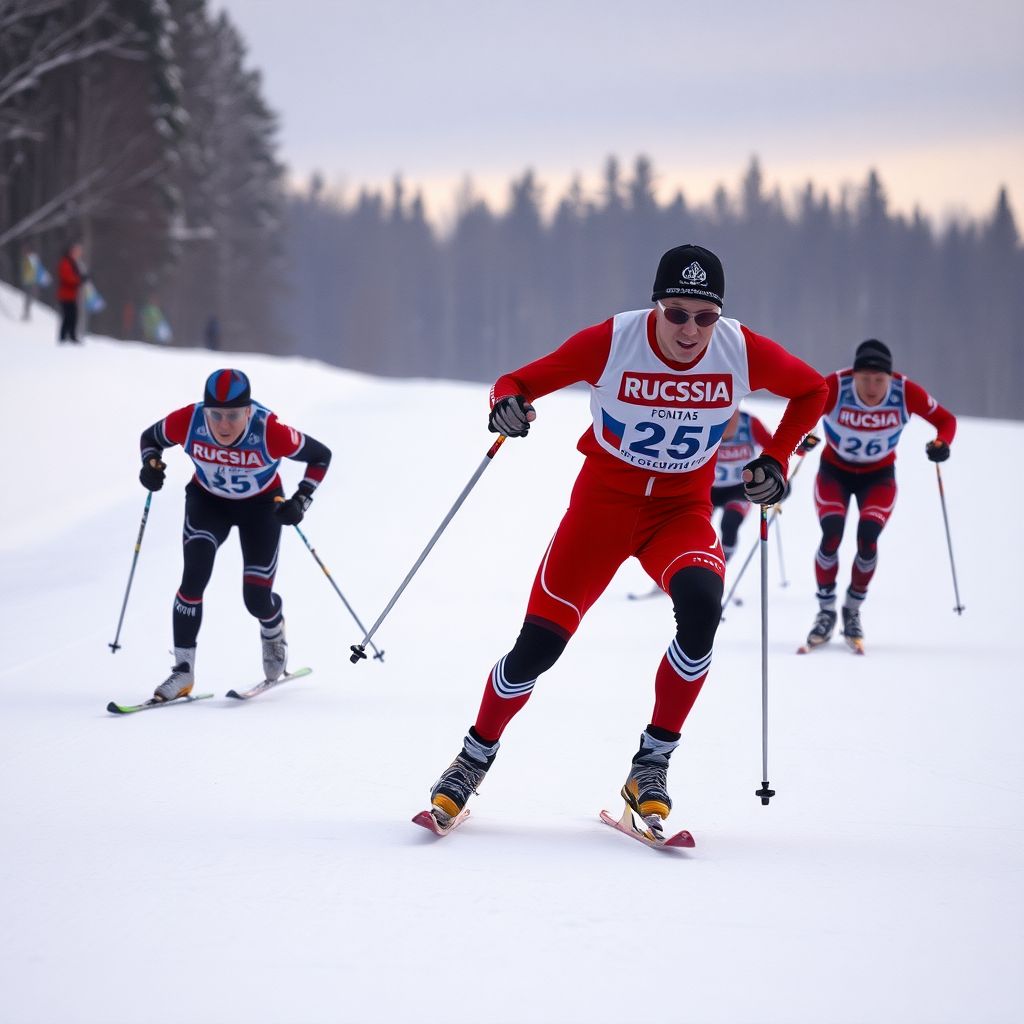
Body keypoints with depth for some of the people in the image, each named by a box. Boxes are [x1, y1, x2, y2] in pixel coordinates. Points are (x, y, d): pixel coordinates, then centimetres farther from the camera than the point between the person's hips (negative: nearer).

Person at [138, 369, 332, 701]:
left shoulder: (270, 433, -34)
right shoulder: (187, 422, -28)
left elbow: (321, 456, -17)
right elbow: (150, 438, -6)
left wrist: (300, 502, -24)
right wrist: (151, 466, -25)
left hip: (261, 505, -1)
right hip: (207, 500, 1)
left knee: (257, 599, -4)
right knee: (194, 576, -21)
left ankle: (273, 630, 36)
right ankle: (183, 670, -9)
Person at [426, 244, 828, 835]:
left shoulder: (742, 352, -14)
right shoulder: (613, 342, -19)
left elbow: (812, 389, 5)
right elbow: (523, 381, -10)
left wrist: (776, 462, -4)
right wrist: (508, 404, -32)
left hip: (683, 510, 1)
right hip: (605, 500, -1)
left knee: (701, 605, -31)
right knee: (540, 643, -7)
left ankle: (652, 765, -16)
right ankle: (474, 760, 21)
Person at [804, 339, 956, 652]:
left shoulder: (905, 391, -23)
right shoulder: (835, 387, -27)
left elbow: (945, 419, -10)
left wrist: (941, 443, -31)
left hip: (879, 476, 1)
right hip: (834, 472, -1)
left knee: (868, 540, -17)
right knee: (831, 536, -19)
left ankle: (853, 610, 8)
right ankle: (826, 611, 3)